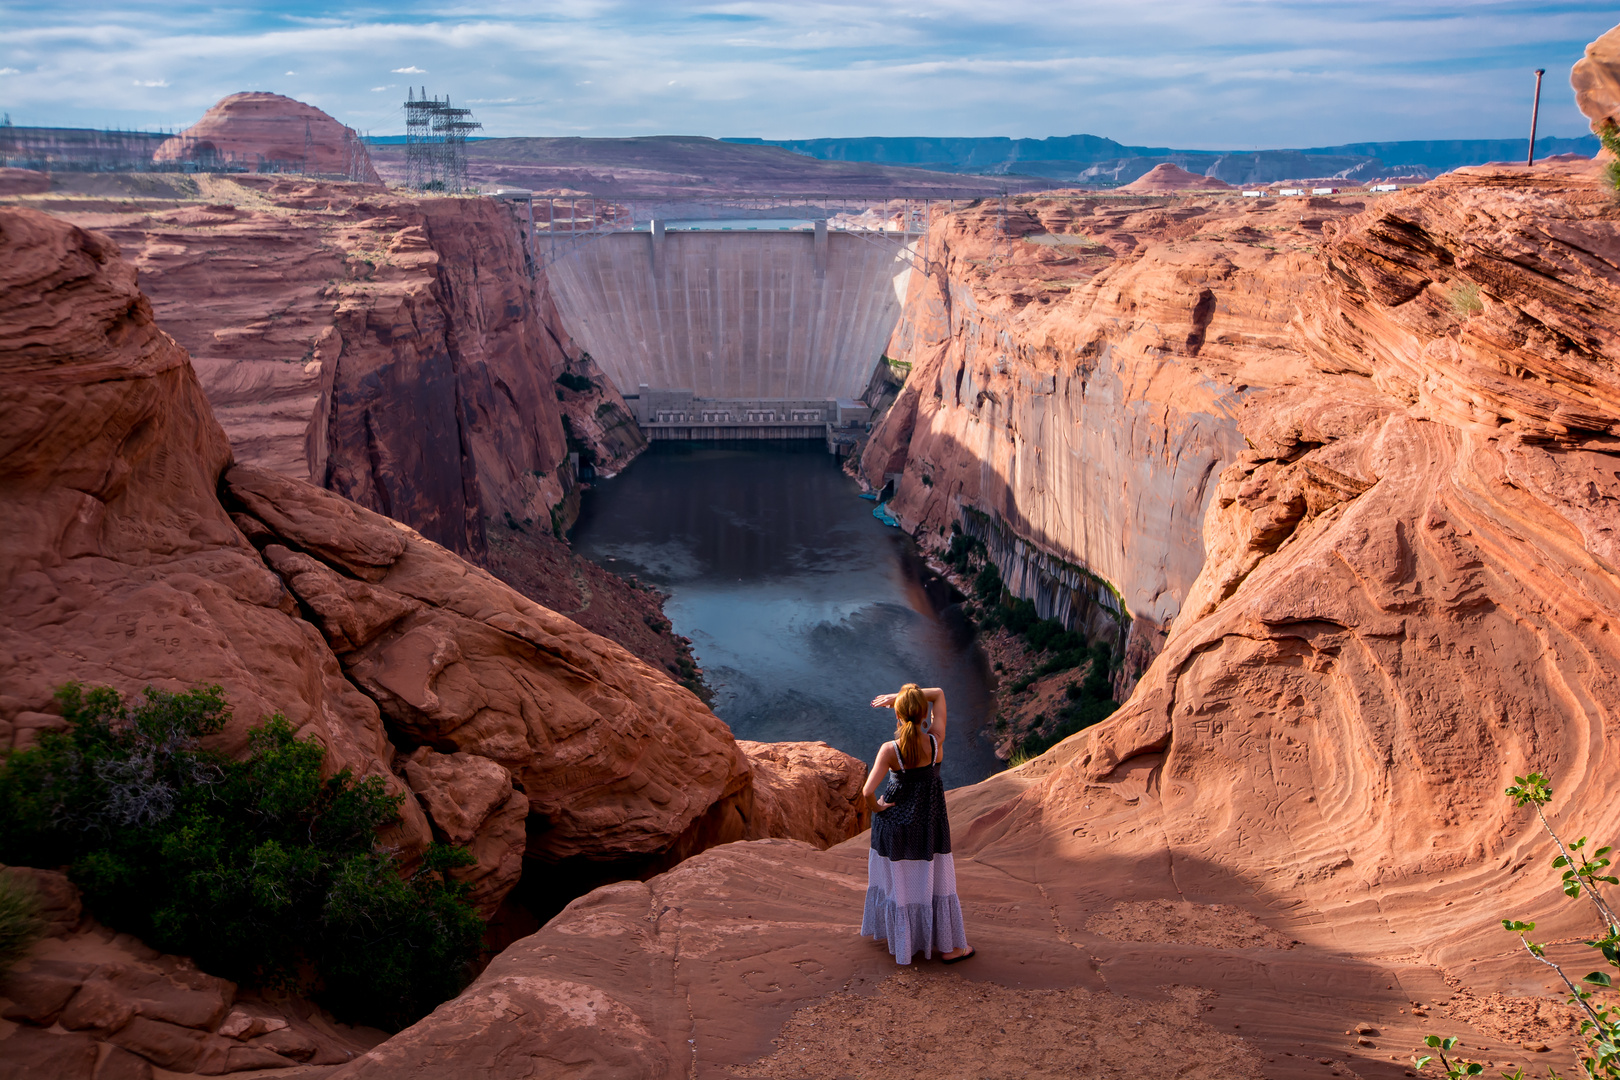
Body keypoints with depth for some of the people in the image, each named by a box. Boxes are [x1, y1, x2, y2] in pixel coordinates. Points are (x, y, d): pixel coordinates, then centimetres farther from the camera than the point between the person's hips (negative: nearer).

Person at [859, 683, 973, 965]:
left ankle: (901, 940, 38)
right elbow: (939, 693, -5)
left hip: (894, 821, 0)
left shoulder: (890, 749, -22)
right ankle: (949, 945, 25)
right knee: (935, 882, 14)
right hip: (929, 822, 1)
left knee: (897, 881, 18)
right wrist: (895, 696, -8)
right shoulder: (935, 741, -17)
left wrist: (876, 807, -5)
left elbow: (868, 792, -26)